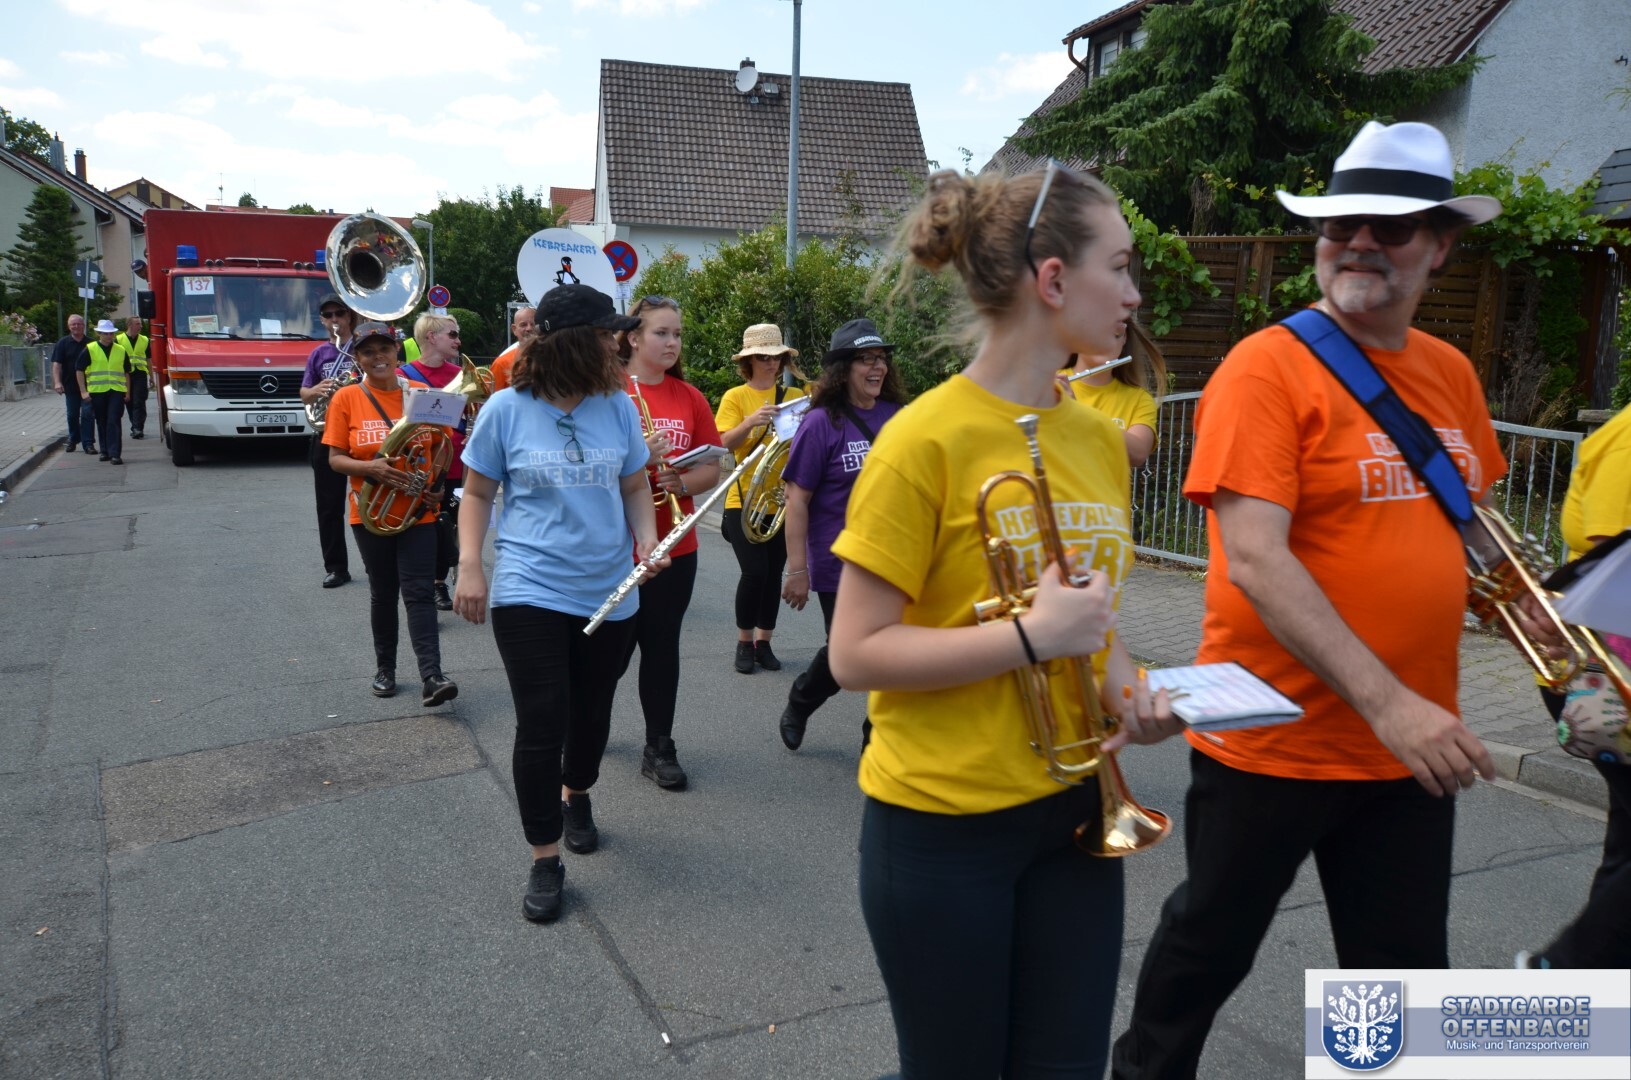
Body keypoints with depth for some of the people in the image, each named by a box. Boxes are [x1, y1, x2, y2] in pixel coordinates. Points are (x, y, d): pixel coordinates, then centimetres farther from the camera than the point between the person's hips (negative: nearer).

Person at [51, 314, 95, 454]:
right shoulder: (63, 344, 2)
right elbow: (56, 364, -4)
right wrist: (57, 382, -16)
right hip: (71, 386, 1)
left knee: (88, 414, -6)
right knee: (72, 415, 11)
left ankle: (88, 443, -5)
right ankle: (73, 440, 26)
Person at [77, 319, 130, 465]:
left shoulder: (121, 351, 10)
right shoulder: (89, 349, 3)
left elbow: (127, 373, 17)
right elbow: (80, 371, 4)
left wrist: (128, 392, 12)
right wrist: (83, 391, -2)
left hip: (116, 392, 0)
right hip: (97, 392, 0)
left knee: (114, 422, -9)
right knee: (102, 423, 9)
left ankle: (114, 454, -11)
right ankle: (105, 451, 20)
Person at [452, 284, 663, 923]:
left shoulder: (617, 406, 2)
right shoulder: (507, 408, -6)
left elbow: (635, 487, 11)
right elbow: (477, 493, 3)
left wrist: (647, 537, -7)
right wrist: (470, 565, -9)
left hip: (609, 595, 4)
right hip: (530, 593, -3)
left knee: (591, 714, 17)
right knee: (541, 725, -7)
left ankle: (575, 797, 47)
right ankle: (544, 860, 10)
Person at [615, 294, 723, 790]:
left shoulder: (690, 398, 6)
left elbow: (711, 469, 7)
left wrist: (680, 481, -12)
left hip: (675, 545, 3)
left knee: (662, 645, 8)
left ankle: (659, 748, 19)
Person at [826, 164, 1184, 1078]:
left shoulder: (1099, 437, 5)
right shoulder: (928, 437, -16)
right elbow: (855, 654, -17)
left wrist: (1125, 683, -2)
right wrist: (1029, 636, -24)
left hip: (1075, 810, 6)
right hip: (942, 825, -6)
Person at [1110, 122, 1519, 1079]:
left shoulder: (1451, 373, 6)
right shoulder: (1268, 367, -14)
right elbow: (1254, 560, -23)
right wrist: (1384, 701, -26)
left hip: (1412, 746, 6)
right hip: (1273, 742, -5)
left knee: (1405, 972, 18)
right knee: (1210, 948, 15)